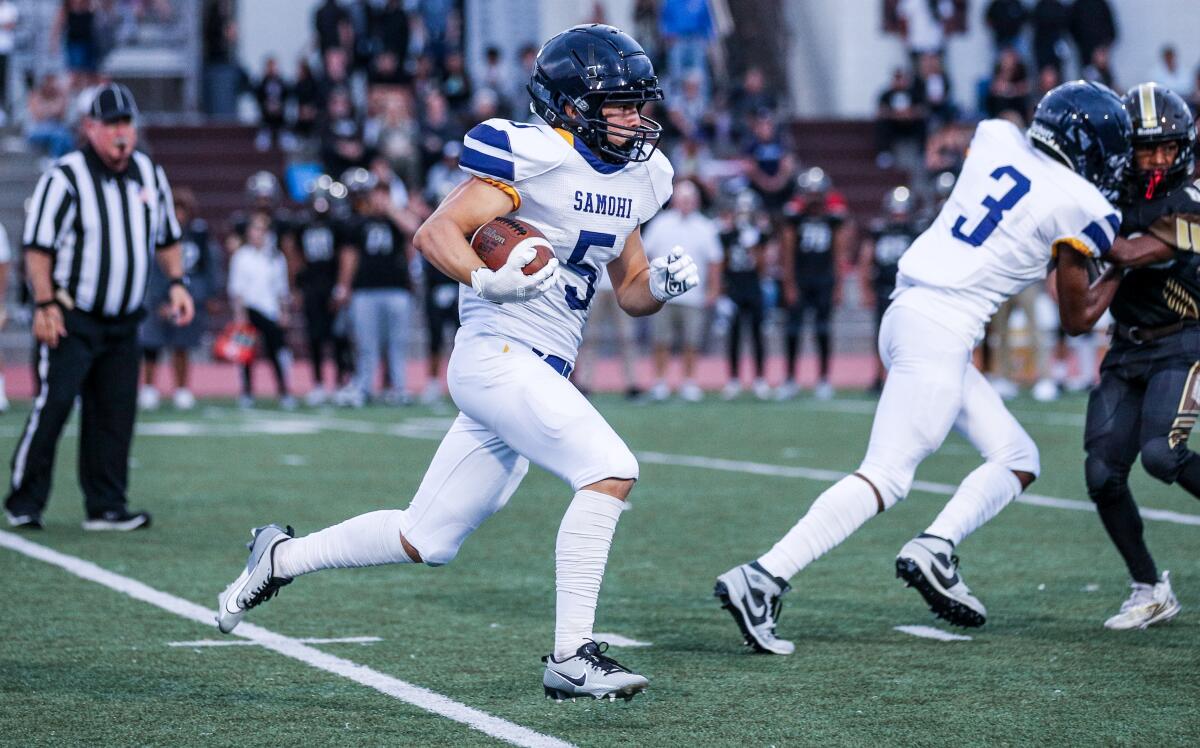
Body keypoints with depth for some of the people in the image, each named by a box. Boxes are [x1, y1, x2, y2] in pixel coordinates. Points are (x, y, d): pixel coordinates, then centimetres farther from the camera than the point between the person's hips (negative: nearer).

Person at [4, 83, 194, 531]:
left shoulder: (150, 174, 10)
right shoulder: (65, 176, -9)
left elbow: (167, 238, 21)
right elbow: (37, 246, -9)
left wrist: (176, 282, 5)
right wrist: (45, 305, -17)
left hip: (123, 323, 6)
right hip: (70, 320, -6)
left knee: (115, 413, 5)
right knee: (53, 405, -10)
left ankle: (106, 507, 11)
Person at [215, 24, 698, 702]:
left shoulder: (638, 176, 13)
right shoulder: (535, 155, -13)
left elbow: (631, 288, 22)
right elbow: (436, 232, -19)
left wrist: (664, 283, 0)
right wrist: (487, 281, -36)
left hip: (541, 375, 9)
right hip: (497, 357, -9)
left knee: (426, 540, 12)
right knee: (610, 469, -24)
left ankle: (281, 558, 31)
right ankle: (571, 657, -20)